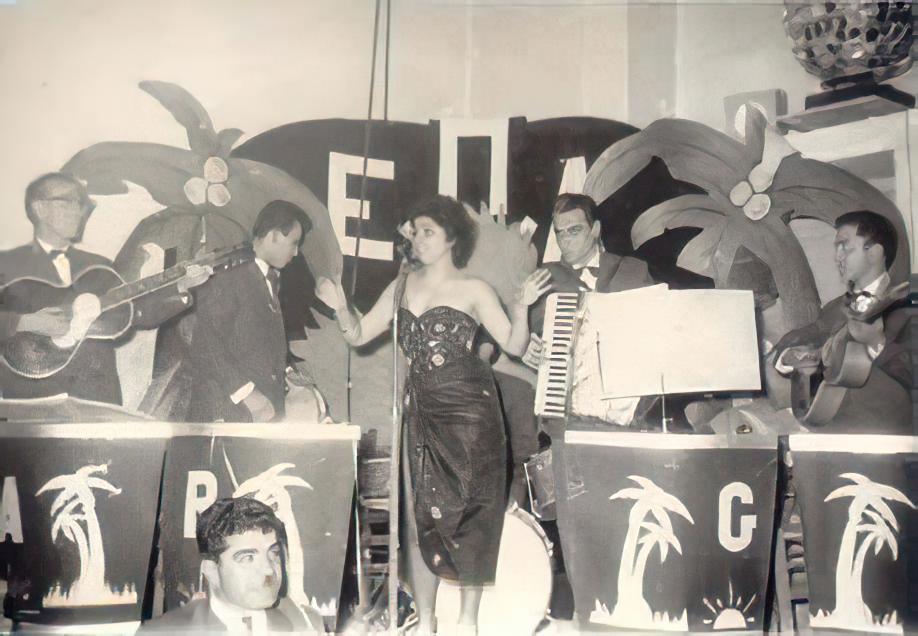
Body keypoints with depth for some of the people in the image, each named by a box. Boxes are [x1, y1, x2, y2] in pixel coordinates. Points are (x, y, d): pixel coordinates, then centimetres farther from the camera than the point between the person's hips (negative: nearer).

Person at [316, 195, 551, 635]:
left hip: (469, 410, -4)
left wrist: (522, 306, -18)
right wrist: (340, 308, -5)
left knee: (470, 516, 1)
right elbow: (358, 336, 13)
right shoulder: (402, 286, 14)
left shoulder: (472, 289, 2)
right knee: (420, 517, 6)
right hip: (420, 412, 4)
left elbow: (514, 345, -1)